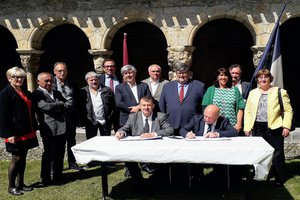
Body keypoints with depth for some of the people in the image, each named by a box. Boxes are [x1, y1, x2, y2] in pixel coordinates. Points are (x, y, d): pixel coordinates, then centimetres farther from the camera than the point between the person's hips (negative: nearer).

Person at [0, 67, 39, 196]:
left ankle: (20, 184, 24)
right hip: (15, 133, -7)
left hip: (27, 132, 7)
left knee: (23, 158, 13)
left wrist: (34, 128, 14)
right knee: (16, 158, -1)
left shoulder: (26, 93, 14)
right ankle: (11, 186, 14)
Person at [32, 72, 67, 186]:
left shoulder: (57, 93, 19)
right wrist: (60, 104, -3)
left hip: (61, 127, 7)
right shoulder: (37, 94, -5)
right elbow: (46, 106, -19)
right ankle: (46, 179, 14)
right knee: (49, 155, 1)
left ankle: (58, 176, 26)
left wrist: (55, 107, -5)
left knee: (60, 154, 13)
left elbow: (67, 105, 11)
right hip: (49, 129, -6)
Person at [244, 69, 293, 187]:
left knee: (277, 155, 3)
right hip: (257, 128, 3)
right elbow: (248, 111, 10)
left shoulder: (279, 92, 2)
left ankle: (280, 179, 17)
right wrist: (247, 127, 2)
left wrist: (286, 126, -9)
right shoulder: (253, 93, 13)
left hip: (274, 128, -3)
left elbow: (288, 110, -1)